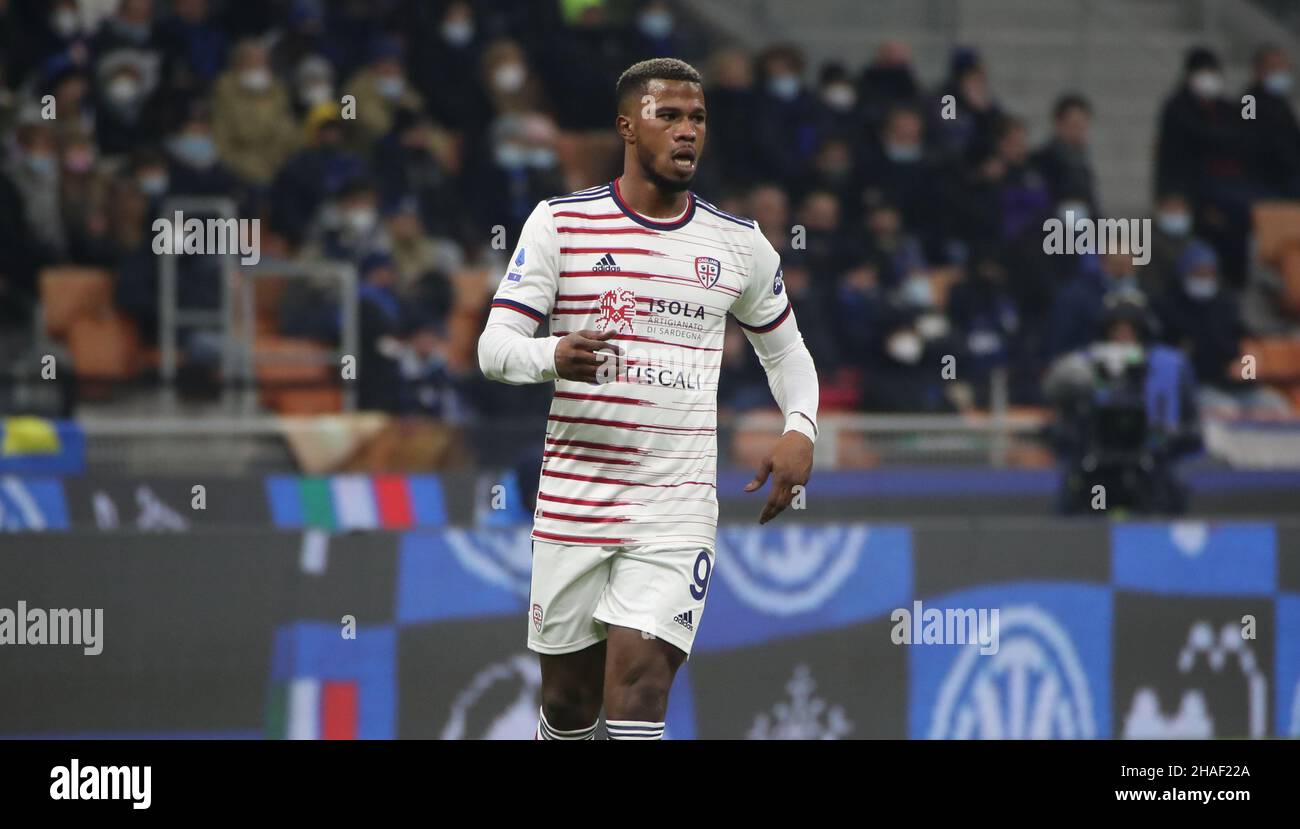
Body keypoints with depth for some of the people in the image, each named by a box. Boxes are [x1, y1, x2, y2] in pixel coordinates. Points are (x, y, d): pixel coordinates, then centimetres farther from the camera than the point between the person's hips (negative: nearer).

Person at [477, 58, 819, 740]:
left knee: (637, 686, -15)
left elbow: (785, 348, 22)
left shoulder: (740, 244, 8)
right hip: (573, 498, 0)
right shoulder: (560, 222, 0)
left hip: (677, 507, 0)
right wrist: (554, 358, -25)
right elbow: (494, 348, -3)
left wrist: (800, 430, 2)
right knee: (568, 699, 8)